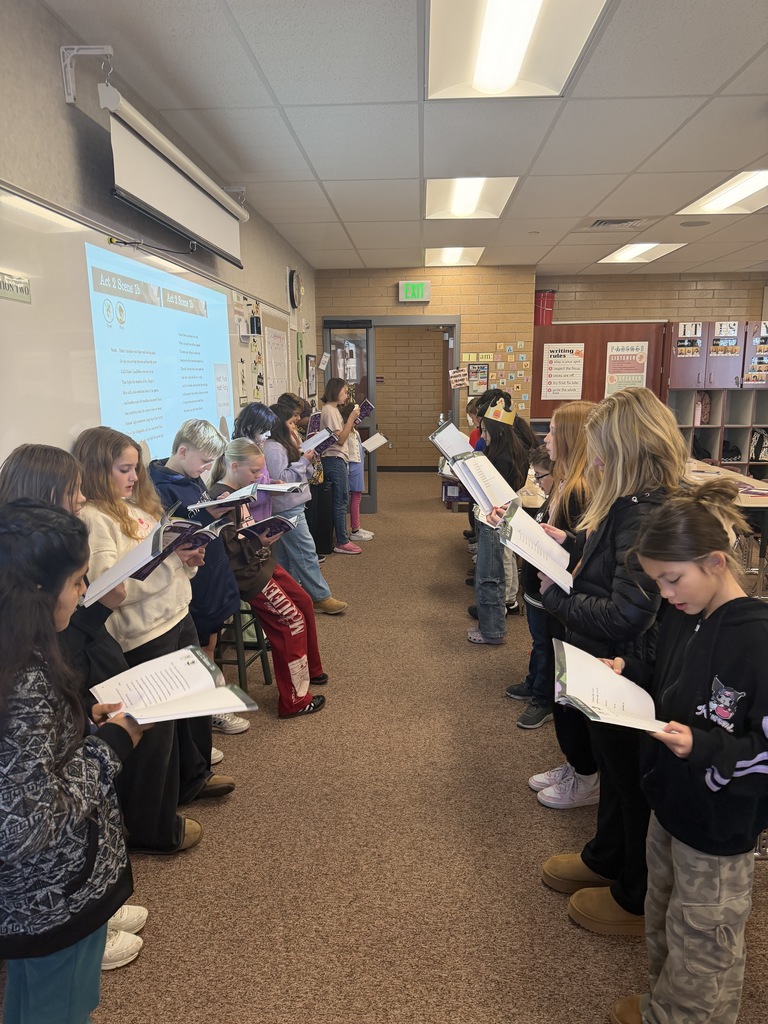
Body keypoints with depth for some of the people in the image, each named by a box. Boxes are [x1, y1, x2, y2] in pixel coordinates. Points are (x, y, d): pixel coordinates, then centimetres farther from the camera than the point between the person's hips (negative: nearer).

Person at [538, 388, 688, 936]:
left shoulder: (647, 516, -31)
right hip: (611, 668, 9)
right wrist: (572, 542, 3)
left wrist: (556, 596, -22)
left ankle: (637, 900, 38)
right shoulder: (633, 504, -1)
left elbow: (624, 617, -35)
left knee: (633, 783, 13)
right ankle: (606, 859, 51)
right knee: (615, 770, 27)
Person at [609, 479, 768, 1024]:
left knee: (701, 942, 15)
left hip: (720, 824, -8)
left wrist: (703, 747, -34)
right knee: (664, 917, 27)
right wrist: (629, 671, -3)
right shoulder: (683, 617, -2)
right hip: (670, 801, 8)